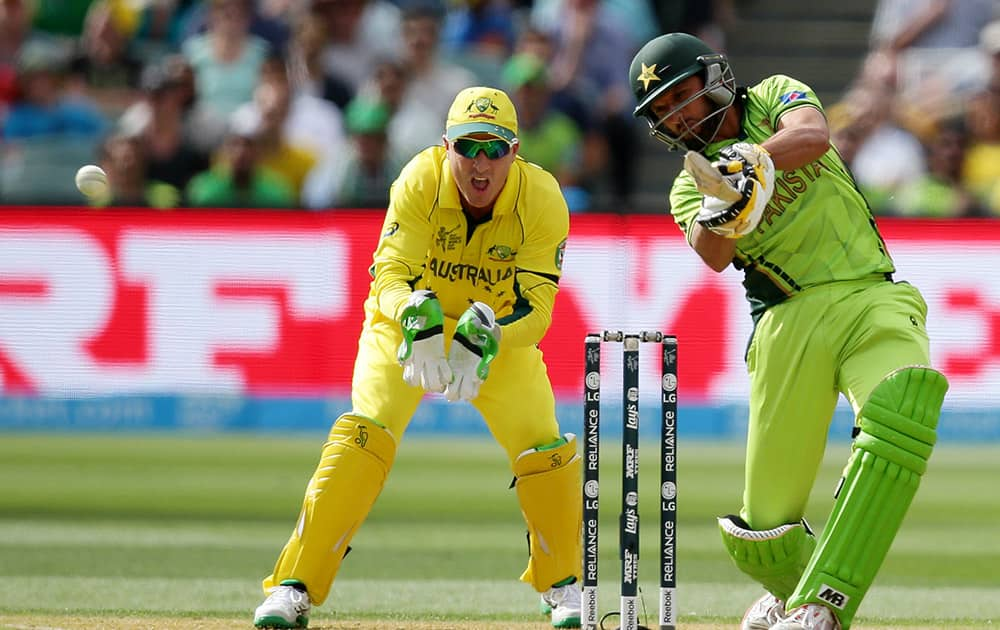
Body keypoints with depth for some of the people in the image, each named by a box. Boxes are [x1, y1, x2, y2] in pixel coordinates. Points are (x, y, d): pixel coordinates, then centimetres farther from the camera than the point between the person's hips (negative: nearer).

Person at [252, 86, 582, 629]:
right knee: (364, 434, -22)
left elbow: (537, 306, -28)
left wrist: (491, 335, -48)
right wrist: (413, 315, -53)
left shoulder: (542, 199, -26)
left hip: (500, 333, 1)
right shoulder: (420, 181, -28)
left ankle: (562, 585, 15)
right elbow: (389, 274, -31)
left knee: (544, 449, -12)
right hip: (405, 320, -1)